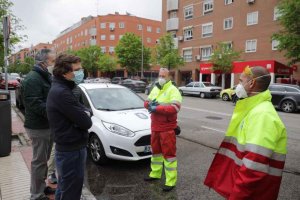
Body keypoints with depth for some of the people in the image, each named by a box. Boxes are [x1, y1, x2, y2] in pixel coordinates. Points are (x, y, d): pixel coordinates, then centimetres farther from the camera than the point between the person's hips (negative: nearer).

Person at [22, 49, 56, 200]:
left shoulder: (46, 77, 13)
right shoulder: (32, 79, -18)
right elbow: (36, 104, -26)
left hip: (48, 125, 9)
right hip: (39, 127, -9)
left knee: (44, 160, 20)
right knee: (39, 161, 2)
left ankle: (41, 187, 36)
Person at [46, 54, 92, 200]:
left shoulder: (61, 89, 9)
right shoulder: (61, 93, -23)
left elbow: (82, 110, 12)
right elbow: (86, 122, -25)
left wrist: (85, 113, -10)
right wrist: (85, 117, -3)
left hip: (67, 148, 10)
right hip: (71, 150, -10)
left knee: (65, 188, 26)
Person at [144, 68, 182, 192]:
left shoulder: (173, 90, -11)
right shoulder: (155, 89, 14)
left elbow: (174, 108, -25)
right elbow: (146, 102, 13)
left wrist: (157, 108, -25)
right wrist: (150, 104, -11)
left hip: (167, 128, -7)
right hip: (155, 127, 8)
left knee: (169, 153, -1)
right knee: (156, 150, 19)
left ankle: (171, 181, 9)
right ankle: (155, 174, 36)